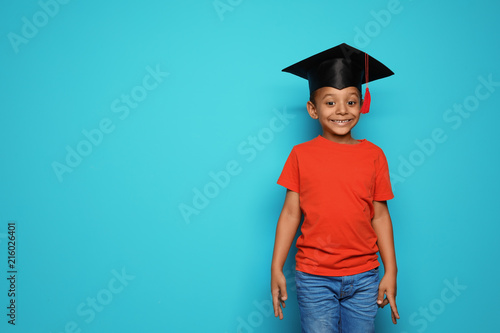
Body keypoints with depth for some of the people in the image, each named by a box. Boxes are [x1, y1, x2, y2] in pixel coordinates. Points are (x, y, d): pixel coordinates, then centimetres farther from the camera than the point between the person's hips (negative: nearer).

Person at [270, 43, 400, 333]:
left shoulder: (373, 155, 1)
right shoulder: (301, 155, -1)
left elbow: (380, 215, 4)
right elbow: (291, 213, 1)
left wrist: (391, 271, 3)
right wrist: (276, 269, 0)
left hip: (364, 276, 1)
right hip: (314, 278, -1)